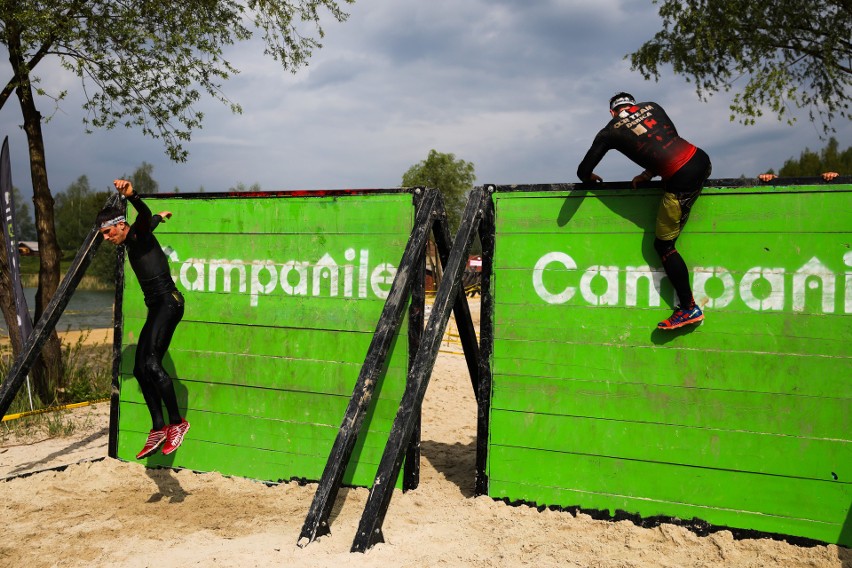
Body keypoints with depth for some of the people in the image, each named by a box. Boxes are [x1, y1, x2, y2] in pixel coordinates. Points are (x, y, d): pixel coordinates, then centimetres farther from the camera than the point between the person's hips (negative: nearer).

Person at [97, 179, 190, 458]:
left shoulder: (140, 233, -5)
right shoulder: (131, 243, 20)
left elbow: (145, 215, -31)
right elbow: (151, 221, 42)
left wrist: (131, 195, -50)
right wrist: (160, 217, 65)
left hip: (168, 302, -10)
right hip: (156, 308, 10)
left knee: (151, 362, -24)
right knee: (141, 370, 6)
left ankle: (177, 422, -17)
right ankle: (158, 430, 8)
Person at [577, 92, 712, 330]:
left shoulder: (610, 132, 3)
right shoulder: (652, 107, 15)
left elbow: (583, 172, 8)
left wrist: (590, 177, 31)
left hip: (681, 181, -6)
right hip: (702, 159, 6)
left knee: (663, 245, 7)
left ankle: (689, 308, 8)